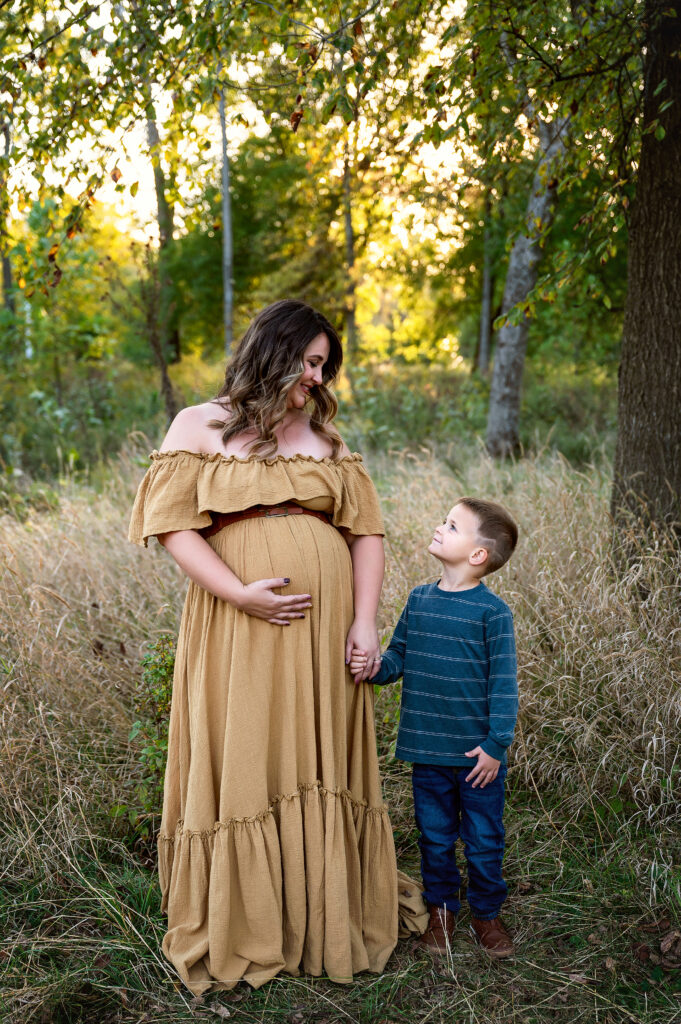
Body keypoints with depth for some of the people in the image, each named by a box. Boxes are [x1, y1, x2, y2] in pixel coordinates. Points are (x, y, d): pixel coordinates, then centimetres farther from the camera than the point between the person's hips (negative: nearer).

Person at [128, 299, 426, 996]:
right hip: (239, 626, -3)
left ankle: (329, 912, 27)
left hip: (324, 626, 3)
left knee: (321, 765, 9)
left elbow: (365, 531, 8)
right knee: (241, 766, 4)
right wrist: (241, 593, -16)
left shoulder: (325, 437, 13)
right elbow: (172, 523, -5)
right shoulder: (201, 425, 3)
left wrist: (364, 620, -4)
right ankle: (241, 927, 22)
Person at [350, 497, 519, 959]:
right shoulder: (418, 599, 3)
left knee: (484, 839, 11)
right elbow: (399, 657, 9)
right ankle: (441, 908, 35)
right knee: (435, 837, 16)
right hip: (428, 749, 4)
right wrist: (375, 666, -13)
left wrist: (496, 744, -12)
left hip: (478, 754, -4)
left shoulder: (492, 611, -12)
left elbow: (504, 683, -10)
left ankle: (486, 912, 32)